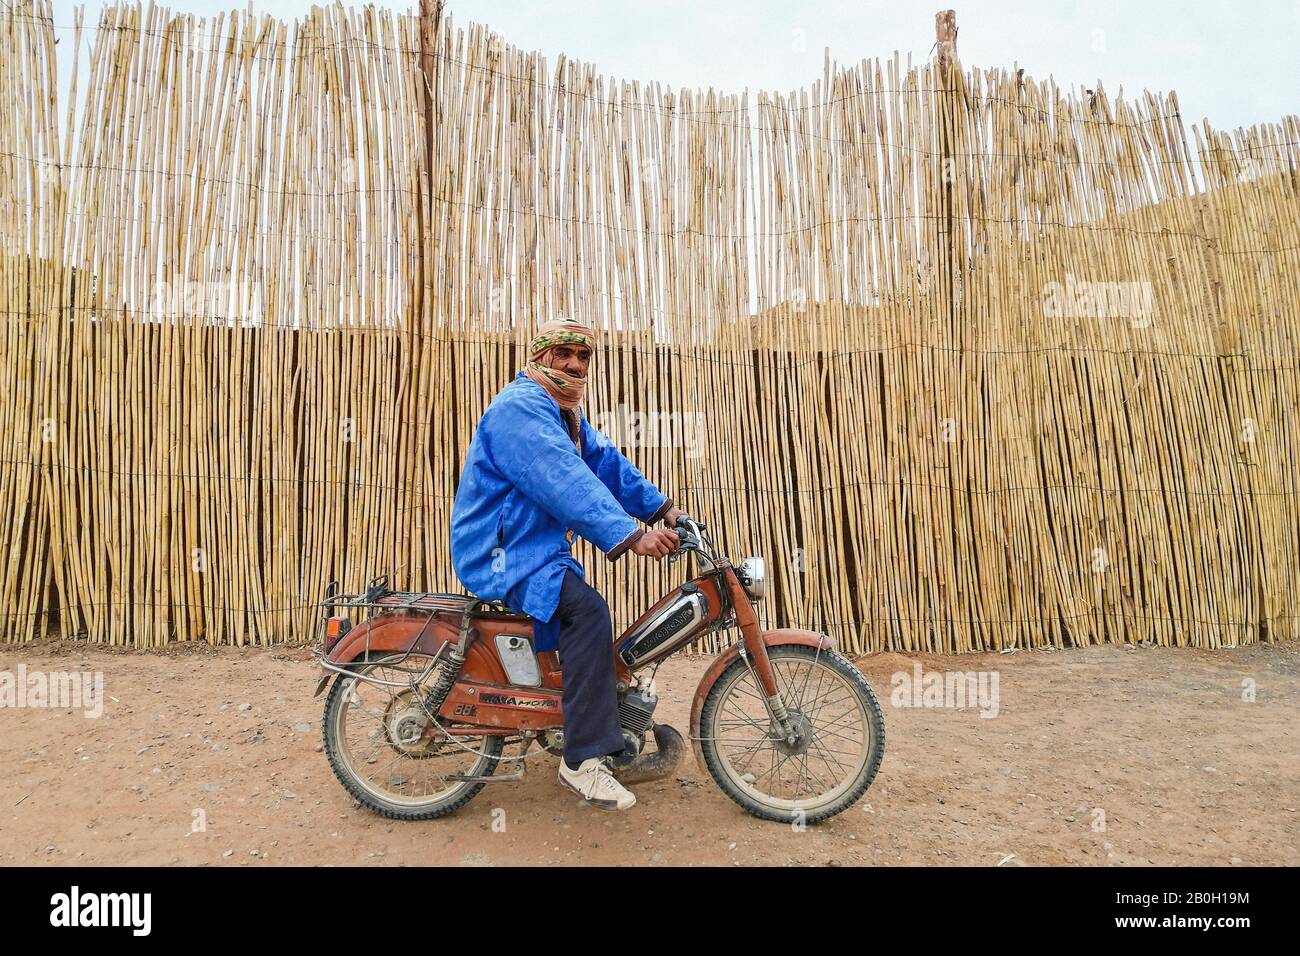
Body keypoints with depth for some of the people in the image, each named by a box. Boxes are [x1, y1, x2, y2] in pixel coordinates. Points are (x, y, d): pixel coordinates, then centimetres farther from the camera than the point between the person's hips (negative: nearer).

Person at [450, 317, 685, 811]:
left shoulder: (565, 413, 16)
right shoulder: (520, 406, -18)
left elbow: (607, 462, 11)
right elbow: (565, 483, -30)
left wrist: (661, 507, 4)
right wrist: (629, 536, -37)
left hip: (537, 548, 11)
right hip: (501, 554, -11)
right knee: (587, 609, -28)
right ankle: (583, 760, -23)